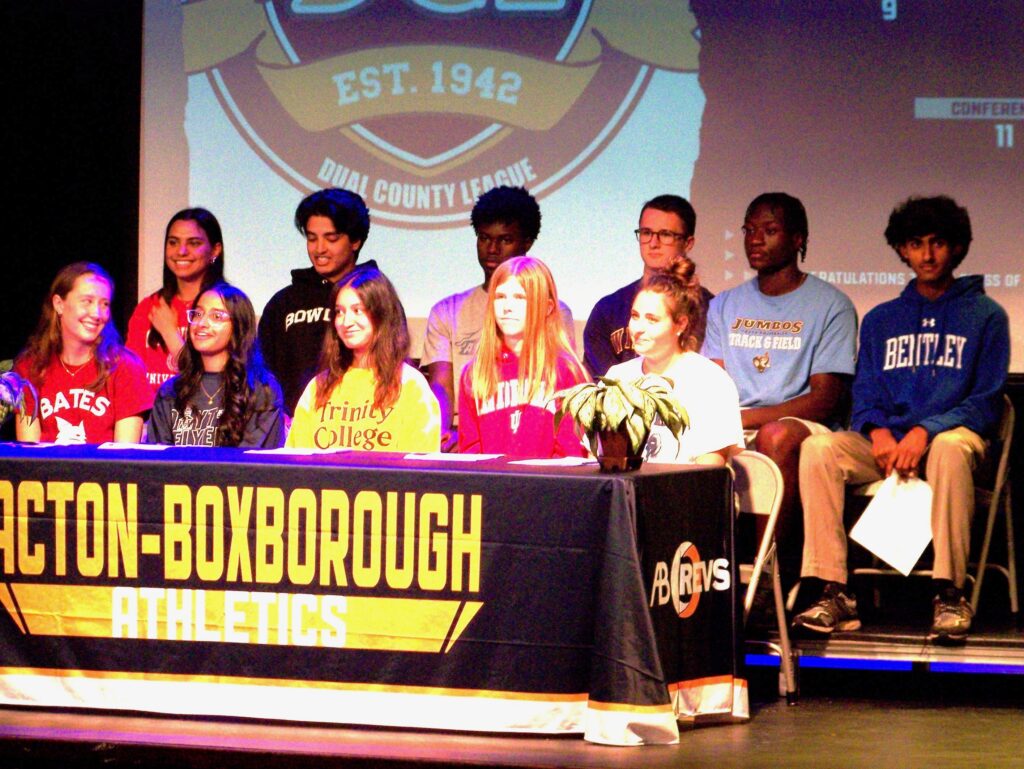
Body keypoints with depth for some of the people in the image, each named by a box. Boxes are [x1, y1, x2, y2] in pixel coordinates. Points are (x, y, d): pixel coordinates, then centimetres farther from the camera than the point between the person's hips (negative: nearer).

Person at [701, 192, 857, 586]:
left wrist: (748, 417, -17)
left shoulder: (830, 306, 4)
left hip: (804, 427, -4)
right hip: (733, 432, 4)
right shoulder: (725, 305, 19)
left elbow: (825, 399, -5)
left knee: (778, 435, -39)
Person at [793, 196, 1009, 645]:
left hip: (952, 434, -3)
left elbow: (986, 402, 0)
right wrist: (878, 430, -10)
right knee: (818, 449, -27)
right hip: (886, 444, 3)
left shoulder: (985, 316, 9)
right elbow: (865, 392, 14)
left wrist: (926, 431, -16)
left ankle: (949, 595, -39)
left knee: (950, 448, -41)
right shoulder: (881, 320, 21)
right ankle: (833, 593, -31)